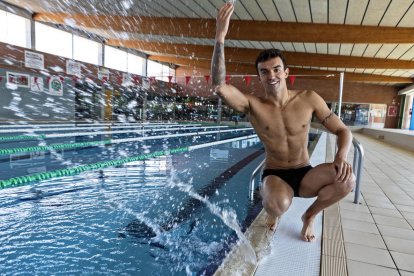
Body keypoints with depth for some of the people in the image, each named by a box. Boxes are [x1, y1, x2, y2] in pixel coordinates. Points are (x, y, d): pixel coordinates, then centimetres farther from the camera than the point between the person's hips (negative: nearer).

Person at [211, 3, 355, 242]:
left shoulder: (309, 99, -7)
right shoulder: (252, 105, -12)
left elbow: (343, 131, -3)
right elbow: (219, 87, -30)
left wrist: (342, 156, -25)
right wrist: (220, 38, -37)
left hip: (305, 175, 3)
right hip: (274, 176, -2)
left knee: (346, 178, -26)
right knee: (278, 204, -36)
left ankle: (310, 215, 6)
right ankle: (271, 213, 6)